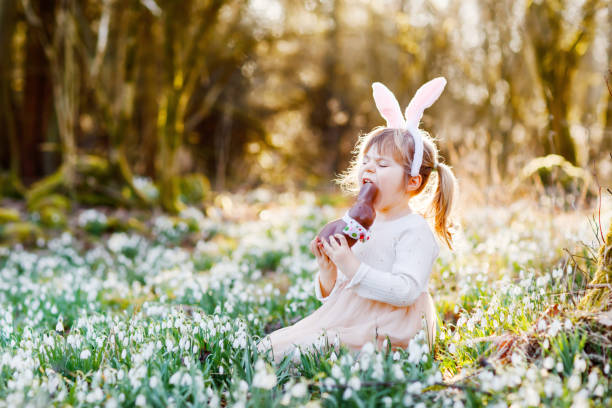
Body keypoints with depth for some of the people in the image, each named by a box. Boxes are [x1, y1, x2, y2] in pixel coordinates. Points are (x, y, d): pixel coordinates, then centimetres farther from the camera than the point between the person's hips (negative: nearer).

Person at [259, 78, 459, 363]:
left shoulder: (415, 231, -8)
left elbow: (405, 292, -23)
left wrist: (352, 267, -26)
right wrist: (328, 270, -3)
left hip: (386, 330, -8)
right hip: (348, 317, 8)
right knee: (269, 345, -10)